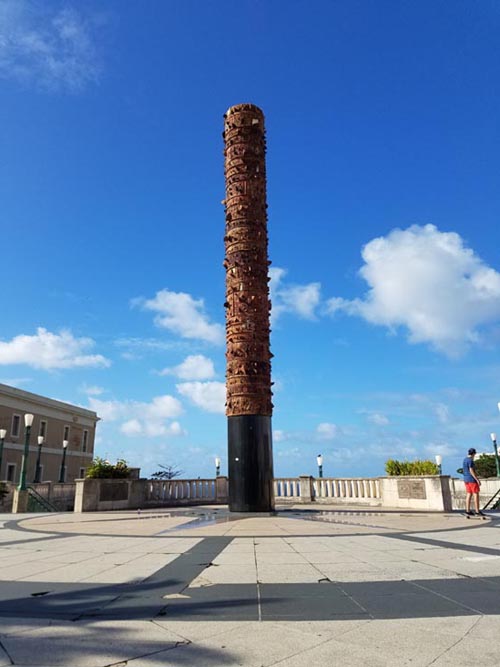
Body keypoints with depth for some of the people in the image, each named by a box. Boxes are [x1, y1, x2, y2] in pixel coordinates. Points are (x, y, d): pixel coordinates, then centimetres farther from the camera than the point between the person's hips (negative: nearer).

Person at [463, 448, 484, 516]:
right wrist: (477, 480, -20)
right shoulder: (470, 460, -15)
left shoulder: (465, 459, 13)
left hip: (466, 479, 9)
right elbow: (471, 471, -21)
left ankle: (468, 511, 7)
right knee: (476, 494, -4)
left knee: (469, 494, 8)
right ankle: (477, 511, -4)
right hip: (472, 479, -9)